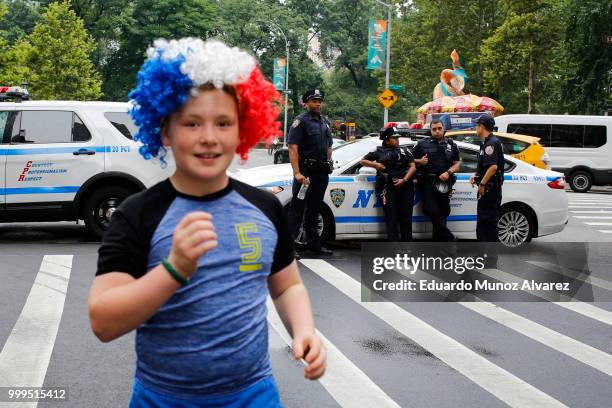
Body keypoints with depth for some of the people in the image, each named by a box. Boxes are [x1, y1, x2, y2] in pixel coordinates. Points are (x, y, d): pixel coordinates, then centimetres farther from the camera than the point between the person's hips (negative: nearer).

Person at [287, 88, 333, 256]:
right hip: (305, 171, -7)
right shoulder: (301, 121, -7)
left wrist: (328, 165, 13)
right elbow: (293, 148, -16)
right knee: (297, 209, -9)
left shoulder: (325, 121, 17)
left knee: (314, 210, 14)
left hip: (322, 173, 7)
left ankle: (313, 244, 21)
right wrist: (297, 173, -25)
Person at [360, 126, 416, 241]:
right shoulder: (379, 151, 14)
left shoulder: (405, 151, 17)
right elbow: (363, 161, 18)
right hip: (387, 187, -2)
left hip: (405, 186, 2)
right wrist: (375, 164, -1)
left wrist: (404, 180, -8)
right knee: (391, 218, -8)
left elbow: (413, 167, 8)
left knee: (406, 217, 0)